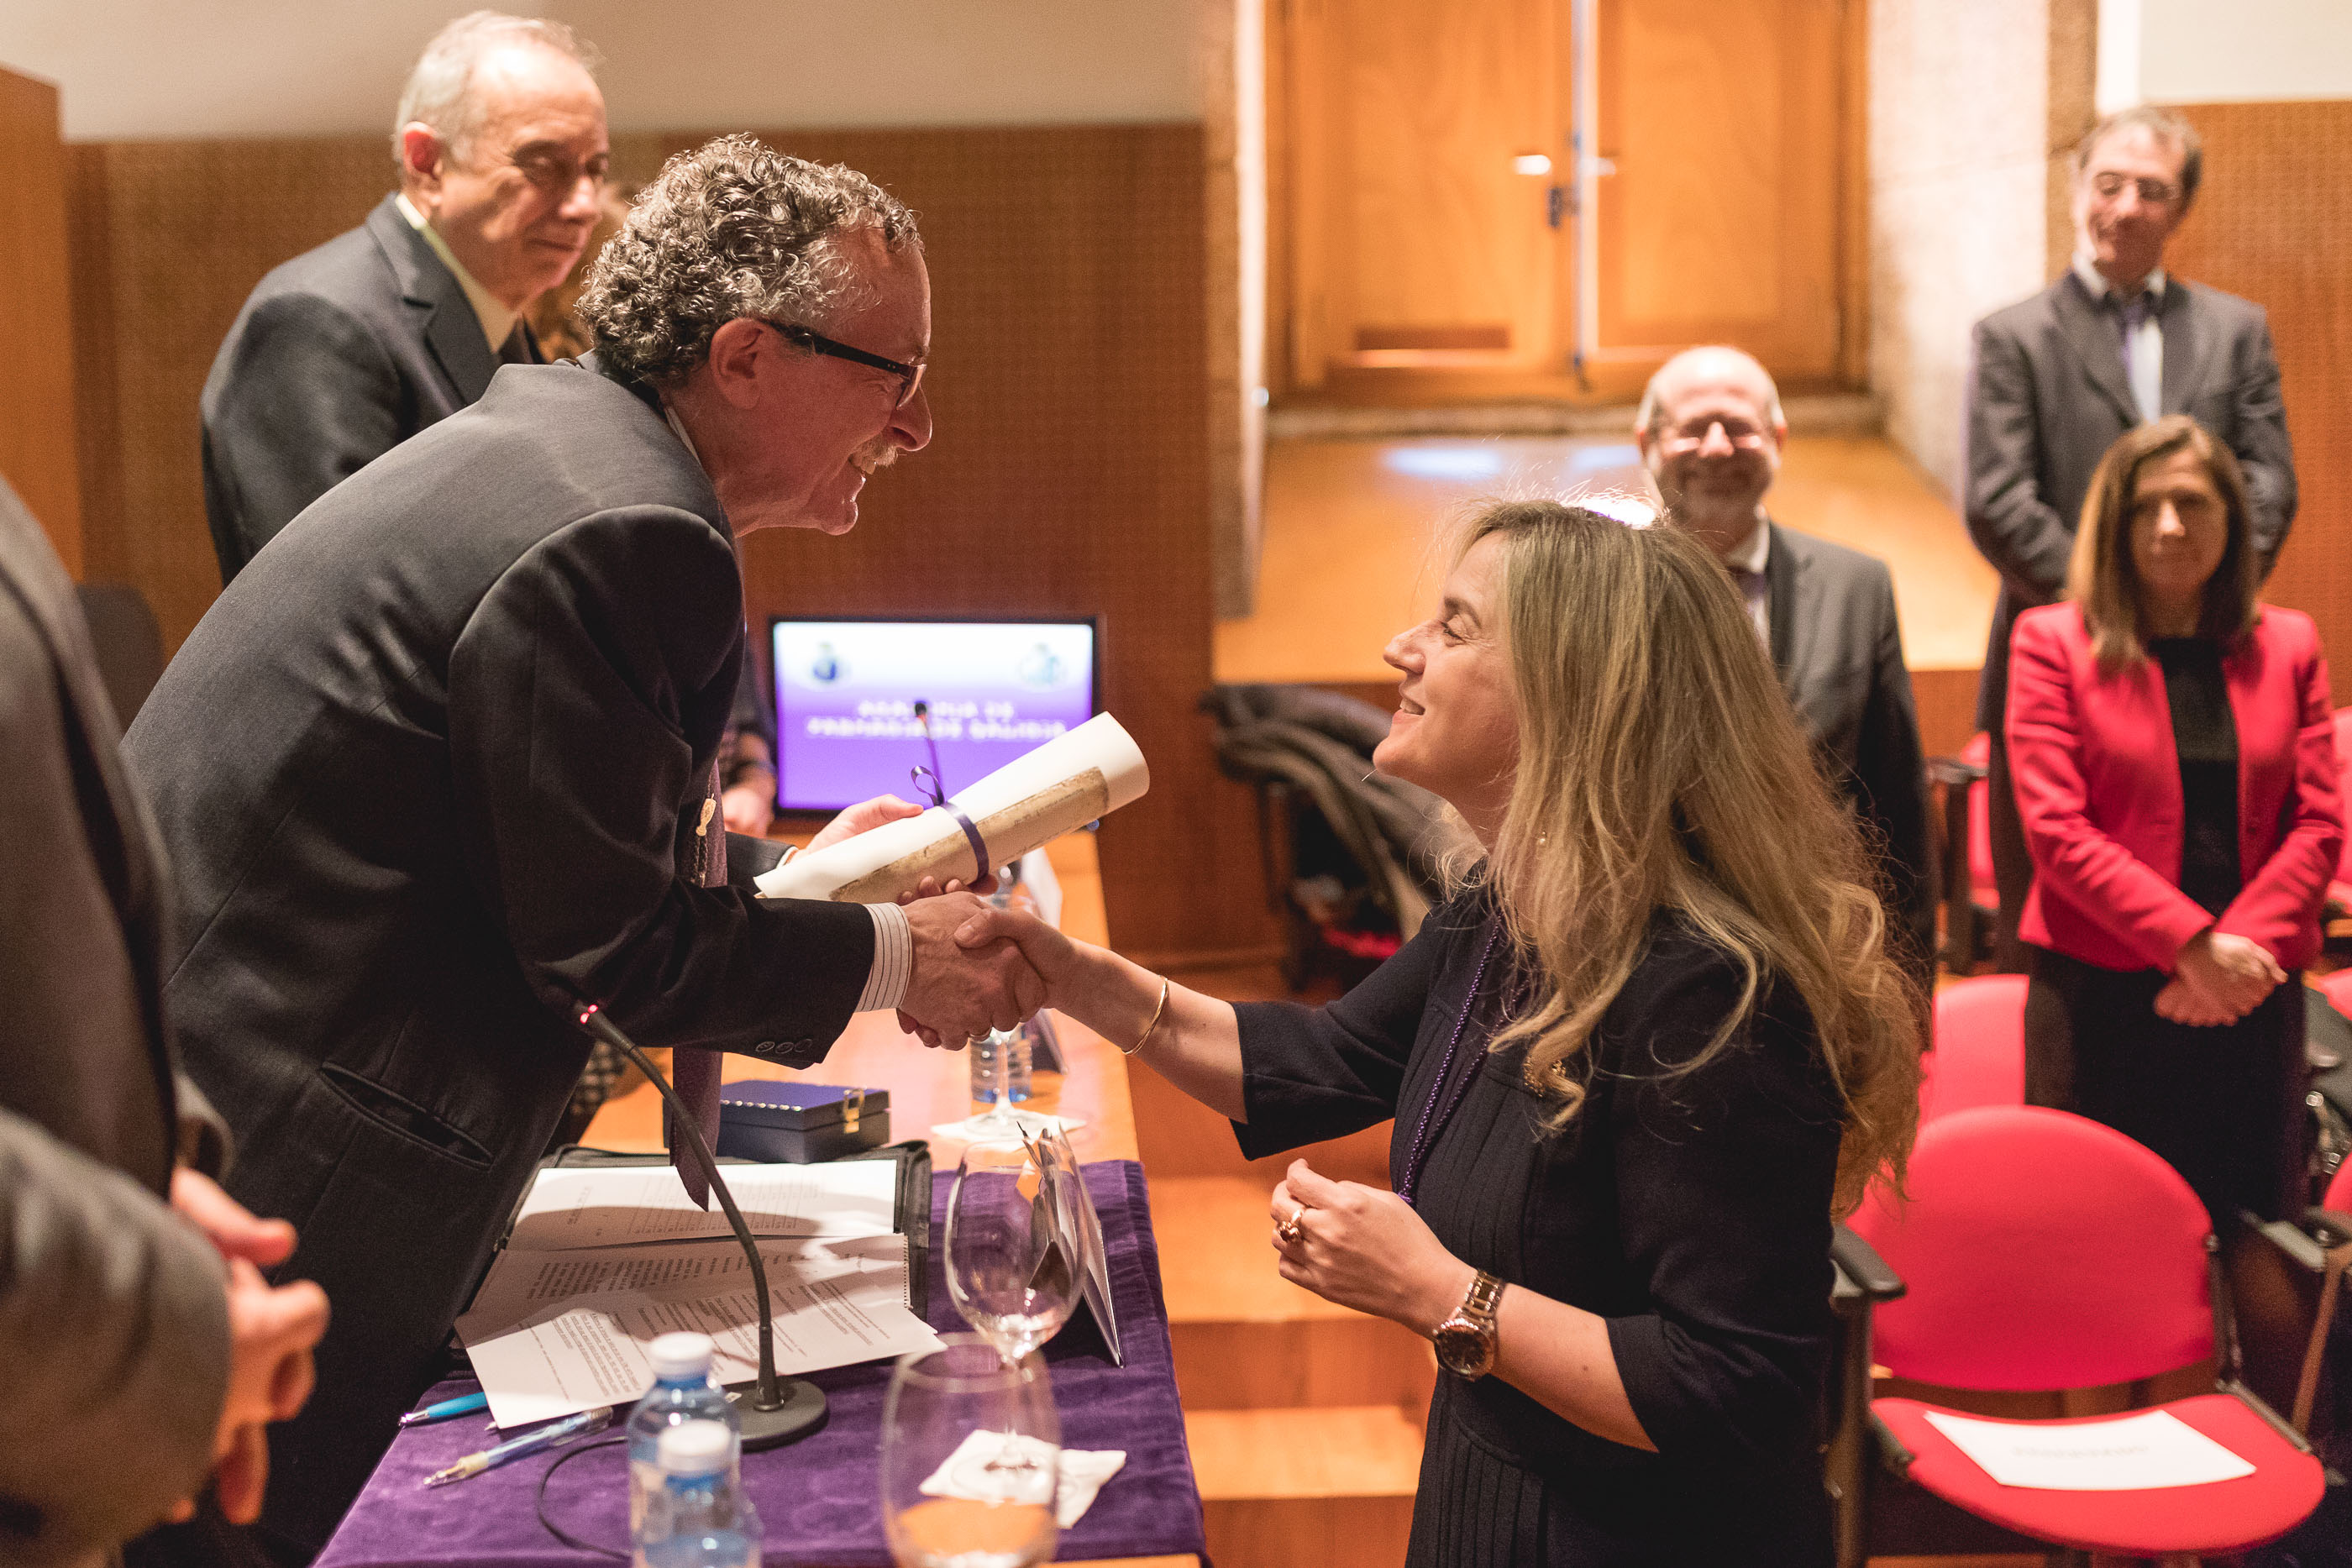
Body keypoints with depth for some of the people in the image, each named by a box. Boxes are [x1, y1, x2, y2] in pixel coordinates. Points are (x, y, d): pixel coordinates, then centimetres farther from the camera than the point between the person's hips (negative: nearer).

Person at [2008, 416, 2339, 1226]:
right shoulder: (2053, 642, 0)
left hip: (2251, 998, 3)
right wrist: (2192, 945, -15)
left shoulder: (2288, 645, 11)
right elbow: (2055, 830, -7)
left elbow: (2319, 823, 5)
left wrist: (2243, 945, -11)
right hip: (2100, 993, -3)